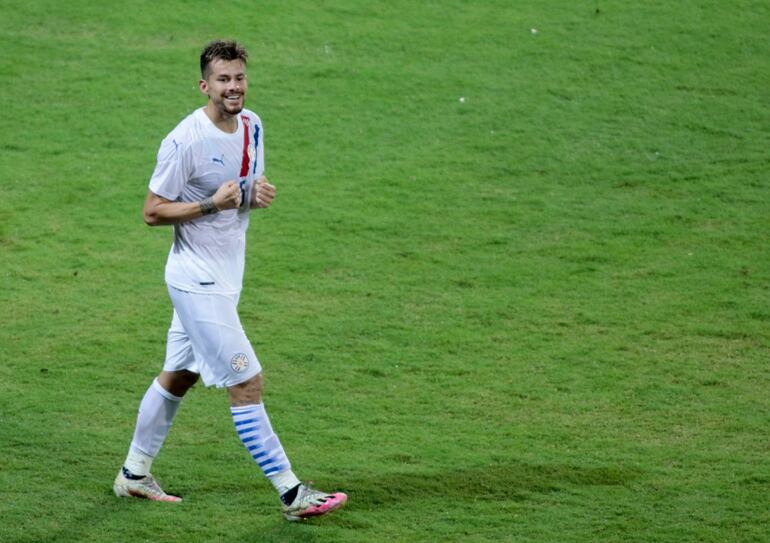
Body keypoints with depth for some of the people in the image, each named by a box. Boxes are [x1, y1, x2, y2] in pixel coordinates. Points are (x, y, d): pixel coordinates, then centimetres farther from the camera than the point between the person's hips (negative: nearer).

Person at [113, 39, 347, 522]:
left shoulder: (252, 125, 5)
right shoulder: (185, 142, -19)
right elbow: (152, 212, -14)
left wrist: (259, 194, -4)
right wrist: (211, 204, -26)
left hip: (226, 277, 8)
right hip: (198, 280, -8)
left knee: (178, 377, 18)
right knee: (247, 383, -9)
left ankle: (134, 473, 31)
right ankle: (292, 494, -6)